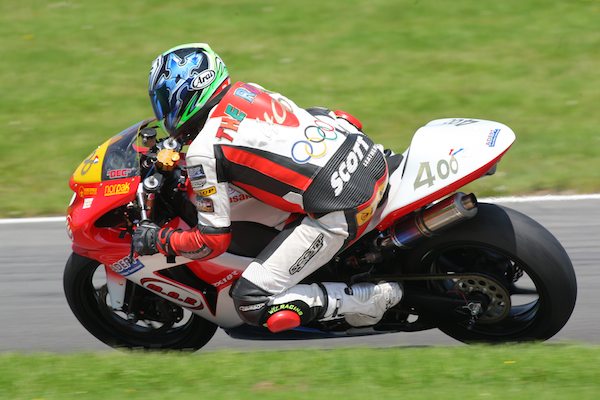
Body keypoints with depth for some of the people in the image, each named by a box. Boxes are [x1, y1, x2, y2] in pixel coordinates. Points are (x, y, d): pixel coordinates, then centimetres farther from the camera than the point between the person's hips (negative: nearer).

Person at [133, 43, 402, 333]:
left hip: (339, 215, -8)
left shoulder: (204, 151, -6)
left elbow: (213, 241, -3)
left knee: (251, 303, -2)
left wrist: (157, 240, 12)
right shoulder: (247, 91, 15)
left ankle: (369, 300, -4)